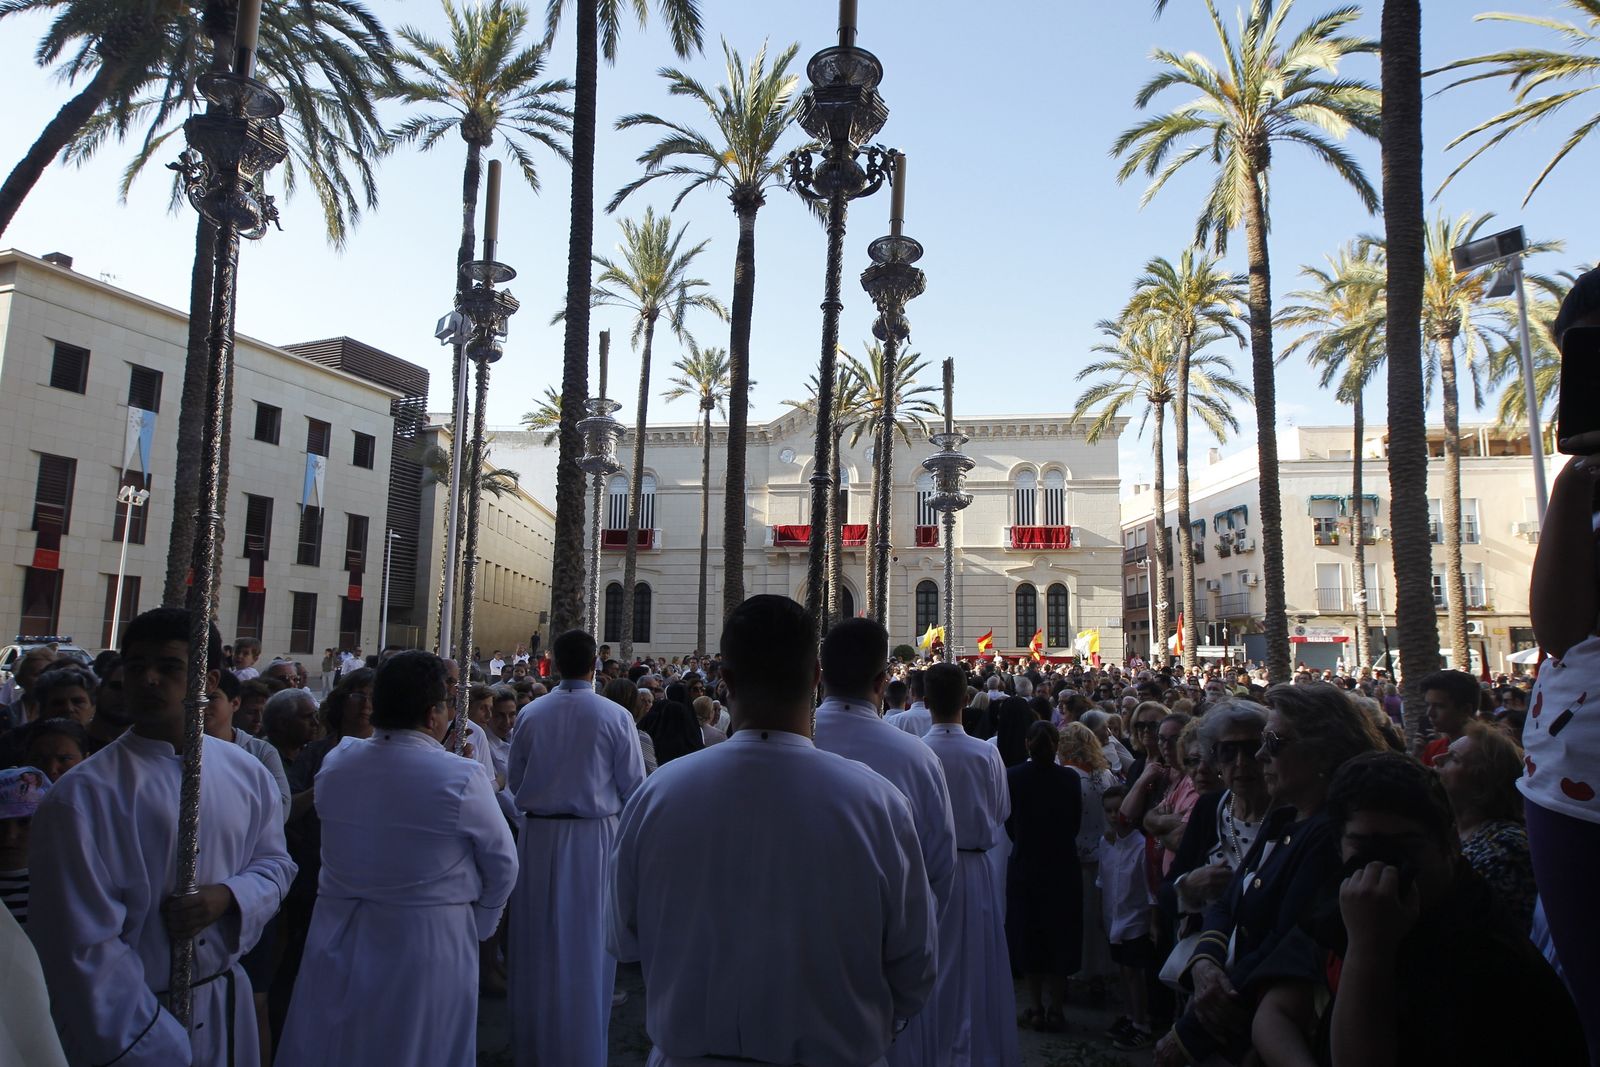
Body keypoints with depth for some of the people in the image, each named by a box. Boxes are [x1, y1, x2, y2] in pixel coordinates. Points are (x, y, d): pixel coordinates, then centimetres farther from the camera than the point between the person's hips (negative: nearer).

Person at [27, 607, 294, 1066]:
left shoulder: (246, 773, -3)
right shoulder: (81, 796, -16)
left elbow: (275, 861, 7)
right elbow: (85, 947, -15)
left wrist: (229, 896, -15)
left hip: (228, 1002, 4)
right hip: (133, 1018, -4)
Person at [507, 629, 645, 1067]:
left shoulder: (530, 714, -5)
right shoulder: (615, 717, -12)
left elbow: (513, 777, 5)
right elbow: (633, 785, -7)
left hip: (537, 835, 3)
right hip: (592, 837, -2)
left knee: (536, 944, 15)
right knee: (587, 944, 10)